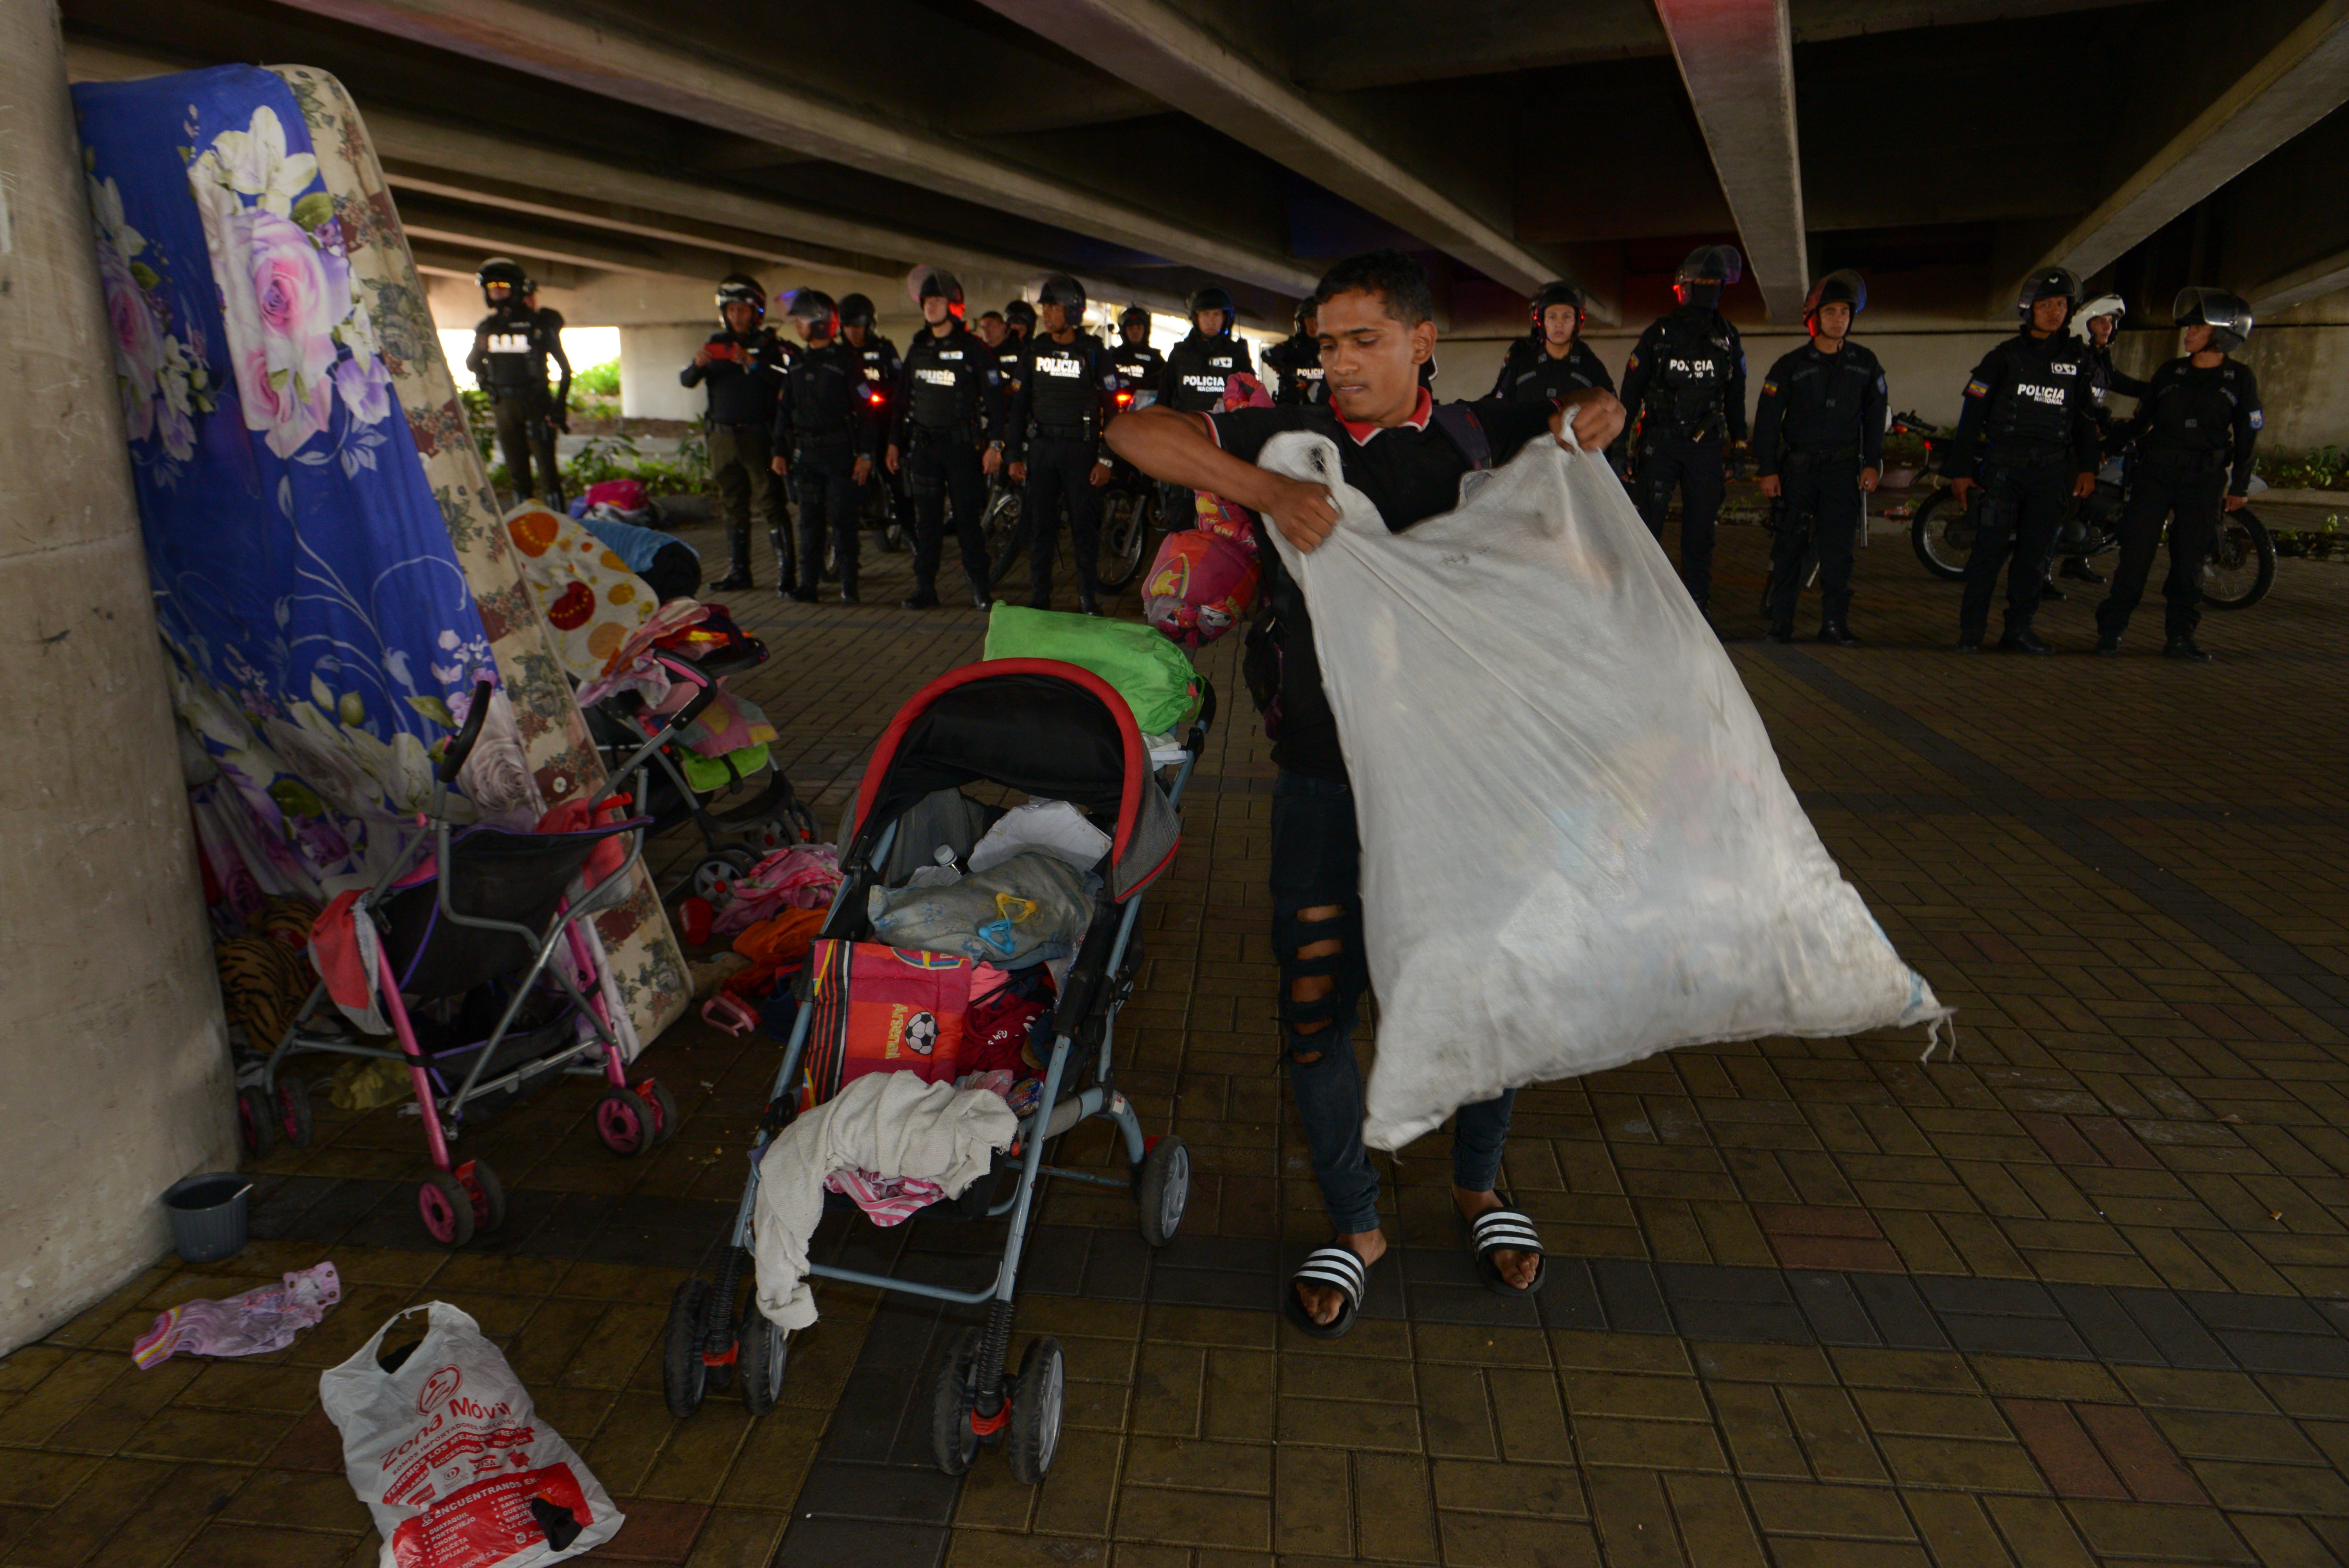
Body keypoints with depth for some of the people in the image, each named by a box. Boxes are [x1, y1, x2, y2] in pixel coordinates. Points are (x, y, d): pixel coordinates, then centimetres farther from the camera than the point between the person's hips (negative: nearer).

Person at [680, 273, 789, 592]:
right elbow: (686, 381, 4)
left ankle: (785, 570, -5)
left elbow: (784, 380, -18)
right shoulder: (716, 344, 13)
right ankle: (738, 570, 16)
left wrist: (753, 363, -32)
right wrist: (697, 365, -18)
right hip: (723, 436, 5)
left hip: (758, 435, -5)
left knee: (769, 504, -8)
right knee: (733, 506, 10)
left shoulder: (769, 345, 0)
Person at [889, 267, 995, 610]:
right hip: (923, 444, 5)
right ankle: (925, 587, 11)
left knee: (967, 517, -3)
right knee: (927, 517, 5)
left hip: (961, 443, -5)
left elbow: (992, 397, -4)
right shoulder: (918, 348, 13)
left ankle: (979, 587, 4)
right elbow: (903, 398, 19)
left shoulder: (972, 347, -2)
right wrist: (895, 442, 15)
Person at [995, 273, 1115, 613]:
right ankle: (1039, 596, 11)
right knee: (1040, 524, 4)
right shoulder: (1035, 350, 9)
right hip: (1040, 446, 3)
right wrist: (1013, 454, 6)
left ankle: (1089, 598, 5)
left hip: (1081, 448, -3)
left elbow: (1111, 407, -2)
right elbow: (1019, 403, 12)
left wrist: (1105, 458, -8)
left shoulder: (1092, 352, -1)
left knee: (1085, 525, -2)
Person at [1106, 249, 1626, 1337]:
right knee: (1315, 1003, 3)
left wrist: (1595, 414, -1)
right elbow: (1136, 430, -9)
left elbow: (1584, 415, 24)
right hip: (1324, 772, -1)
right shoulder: (1289, 441, 0)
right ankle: (1355, 1225, 26)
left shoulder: (1481, 438, 5)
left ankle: (1478, 1187, 39)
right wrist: (1263, 491, -21)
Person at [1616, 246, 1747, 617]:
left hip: (1705, 446, 3)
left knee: (1701, 527, 3)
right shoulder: (1659, 334, 3)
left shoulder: (1728, 338, 12)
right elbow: (1631, 391, 4)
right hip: (1659, 443, -2)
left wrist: (1740, 444, 12)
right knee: (1649, 521, -8)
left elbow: (1735, 395, 17)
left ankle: (1698, 605, 8)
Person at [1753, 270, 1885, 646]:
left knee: (1838, 548, -2)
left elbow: (1875, 417, 14)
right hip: (1798, 468, -1)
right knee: (1791, 546, 0)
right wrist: (1767, 470, -5)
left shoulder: (1865, 364, 9)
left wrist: (1872, 464, 6)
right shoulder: (1791, 365, 2)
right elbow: (1768, 419, 1)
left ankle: (1835, 622, 3)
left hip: (1844, 469, 1)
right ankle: (1781, 621, 7)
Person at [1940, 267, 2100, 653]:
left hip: (2051, 473, 4)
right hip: (2003, 468, -3)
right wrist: (1960, 471, -5)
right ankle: (1971, 631, -4)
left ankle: (2018, 630, 11)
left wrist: (2087, 468, 7)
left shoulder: (2077, 362, 14)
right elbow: (1972, 414, 0)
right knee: (1991, 549, -9)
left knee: (2035, 554, 4)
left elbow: (2086, 419, 19)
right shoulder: (2004, 356, 3)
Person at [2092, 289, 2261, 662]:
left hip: (2204, 481, -1)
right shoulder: (2170, 373, 8)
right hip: (2154, 473, 1)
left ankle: (2180, 637, 6)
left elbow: (2247, 437, 7)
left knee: (2190, 560, 1)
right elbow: (2140, 419, 15)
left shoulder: (2240, 379, 4)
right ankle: (2111, 628, -1)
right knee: (2136, 551, -5)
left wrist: (2239, 486, 4)